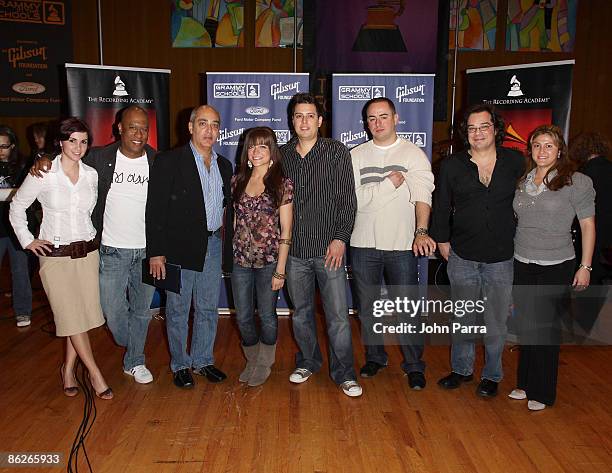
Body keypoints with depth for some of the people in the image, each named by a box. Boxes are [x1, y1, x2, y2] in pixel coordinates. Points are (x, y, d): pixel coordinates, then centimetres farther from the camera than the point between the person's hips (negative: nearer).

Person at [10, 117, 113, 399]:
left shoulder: (92, 175, 2)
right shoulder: (43, 174, -8)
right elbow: (17, 206, 4)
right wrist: (27, 240, 0)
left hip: (87, 251, 4)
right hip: (55, 254, -3)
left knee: (85, 313, 4)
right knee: (71, 315, -3)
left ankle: (68, 369, 22)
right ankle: (95, 374, 7)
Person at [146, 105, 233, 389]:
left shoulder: (224, 166, 11)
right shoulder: (169, 161, -6)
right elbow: (155, 209, -9)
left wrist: (231, 246, 9)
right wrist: (156, 252, -13)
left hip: (213, 246, 5)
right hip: (180, 247, -5)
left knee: (208, 309, 13)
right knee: (178, 309, 8)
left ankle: (202, 360, 30)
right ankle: (180, 364, 24)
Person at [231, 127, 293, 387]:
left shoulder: (282, 184, -6)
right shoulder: (238, 180, 5)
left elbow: (286, 230, -7)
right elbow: (235, 219, 12)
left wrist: (280, 269, -11)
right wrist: (232, 252, 6)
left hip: (269, 260, -3)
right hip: (240, 259, 4)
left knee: (267, 316, 10)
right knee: (243, 317, 12)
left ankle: (264, 364, 33)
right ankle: (252, 361, 36)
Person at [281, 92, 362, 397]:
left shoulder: (337, 153, 0)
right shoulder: (282, 155, 9)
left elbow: (348, 200, -3)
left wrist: (340, 238, -11)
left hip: (328, 248, -3)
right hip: (294, 249, 3)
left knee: (338, 315, -2)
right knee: (300, 312, 14)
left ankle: (343, 373, 13)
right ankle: (307, 362, 33)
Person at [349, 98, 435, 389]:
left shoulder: (413, 154, 0)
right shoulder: (356, 155, 6)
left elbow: (423, 193, -16)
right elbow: (352, 199, -4)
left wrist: (422, 231, -31)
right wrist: (389, 184, -10)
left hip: (402, 244, -2)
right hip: (363, 244, 3)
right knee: (367, 306, 13)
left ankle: (414, 365, 21)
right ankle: (375, 357, 33)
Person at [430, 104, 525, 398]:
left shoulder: (515, 163, 1)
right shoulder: (452, 166, 1)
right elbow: (441, 206, 7)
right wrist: (442, 240, 5)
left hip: (501, 258, 0)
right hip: (462, 256, 1)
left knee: (496, 321, 9)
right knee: (463, 318, 14)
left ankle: (492, 375, 27)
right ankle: (462, 369, 31)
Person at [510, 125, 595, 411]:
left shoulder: (575, 182, -6)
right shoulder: (522, 181, 6)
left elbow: (588, 226, -4)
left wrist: (585, 266, -7)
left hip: (556, 268, -4)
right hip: (522, 265, 4)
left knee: (546, 328, 3)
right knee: (526, 327, 11)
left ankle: (542, 392, 19)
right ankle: (525, 383, 28)